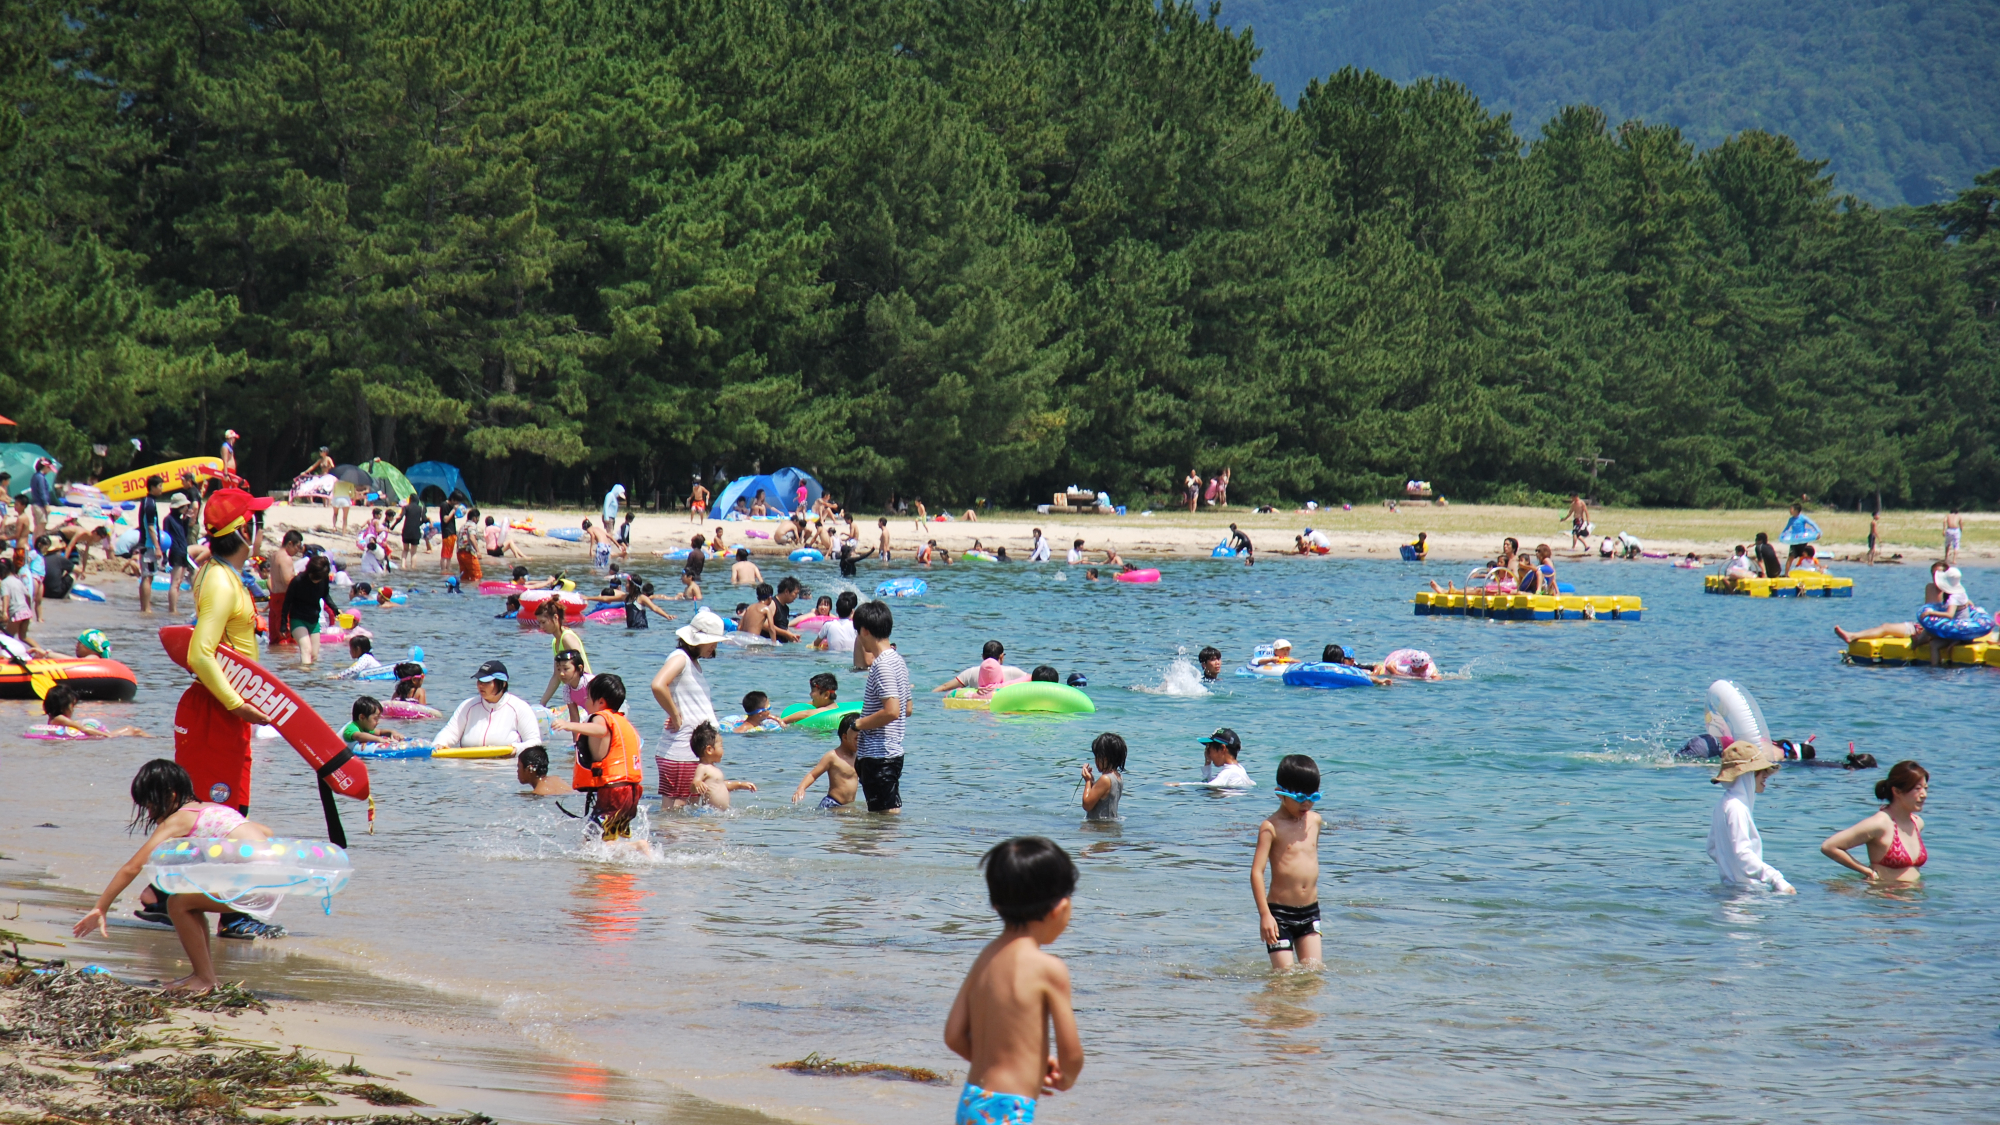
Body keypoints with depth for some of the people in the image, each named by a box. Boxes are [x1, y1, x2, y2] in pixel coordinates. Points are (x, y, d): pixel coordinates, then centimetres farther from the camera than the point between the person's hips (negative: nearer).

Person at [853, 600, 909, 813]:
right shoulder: (897, 660, 13)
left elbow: (891, 711, -26)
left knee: (886, 815, -8)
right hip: (893, 752, 10)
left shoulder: (882, 665, -17)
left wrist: (858, 724, -14)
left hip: (879, 754, -10)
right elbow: (907, 709, 20)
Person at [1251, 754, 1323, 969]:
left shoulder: (1315, 821, 8)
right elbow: (1256, 872, -14)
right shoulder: (1271, 827, -10)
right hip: (1280, 911, -5)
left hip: (1310, 911, 5)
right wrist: (1264, 914, -21)